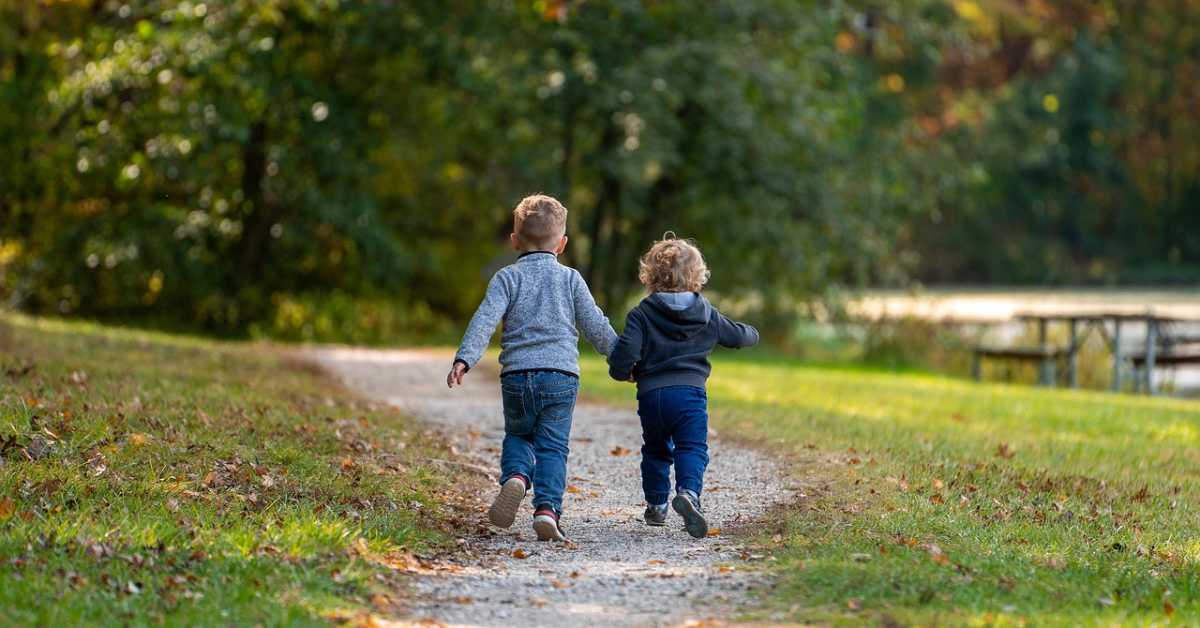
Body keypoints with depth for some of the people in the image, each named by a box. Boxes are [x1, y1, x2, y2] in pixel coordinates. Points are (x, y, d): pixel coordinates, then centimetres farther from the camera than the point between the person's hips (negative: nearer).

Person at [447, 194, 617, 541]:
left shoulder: (507, 277, 6)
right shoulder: (570, 279, 9)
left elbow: (485, 319, -8)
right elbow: (596, 326, 11)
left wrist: (464, 359, -16)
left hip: (517, 376, 0)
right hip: (561, 376, 0)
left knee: (517, 436, 19)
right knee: (552, 447, 2)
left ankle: (515, 478, -10)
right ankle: (547, 508, -15)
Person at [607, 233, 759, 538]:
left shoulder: (642, 314, 0)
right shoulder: (706, 315, 8)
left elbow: (626, 350, -12)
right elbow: (739, 335, 22)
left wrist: (621, 372, 10)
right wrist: (752, 333, 46)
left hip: (650, 395, 1)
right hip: (690, 393, -1)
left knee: (656, 451, 20)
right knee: (692, 449, -6)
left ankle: (656, 504, 26)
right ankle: (689, 492, -33)